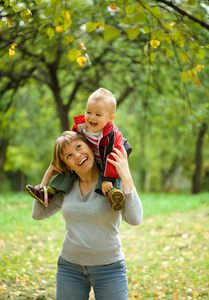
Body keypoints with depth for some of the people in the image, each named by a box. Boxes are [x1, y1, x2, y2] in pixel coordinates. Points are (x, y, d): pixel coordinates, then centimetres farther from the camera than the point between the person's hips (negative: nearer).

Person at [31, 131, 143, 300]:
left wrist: (126, 176, -28)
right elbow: (38, 213, 10)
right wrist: (47, 176, 4)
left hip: (109, 268, -4)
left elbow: (135, 219, -24)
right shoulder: (67, 186, 3)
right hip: (69, 266, 4)